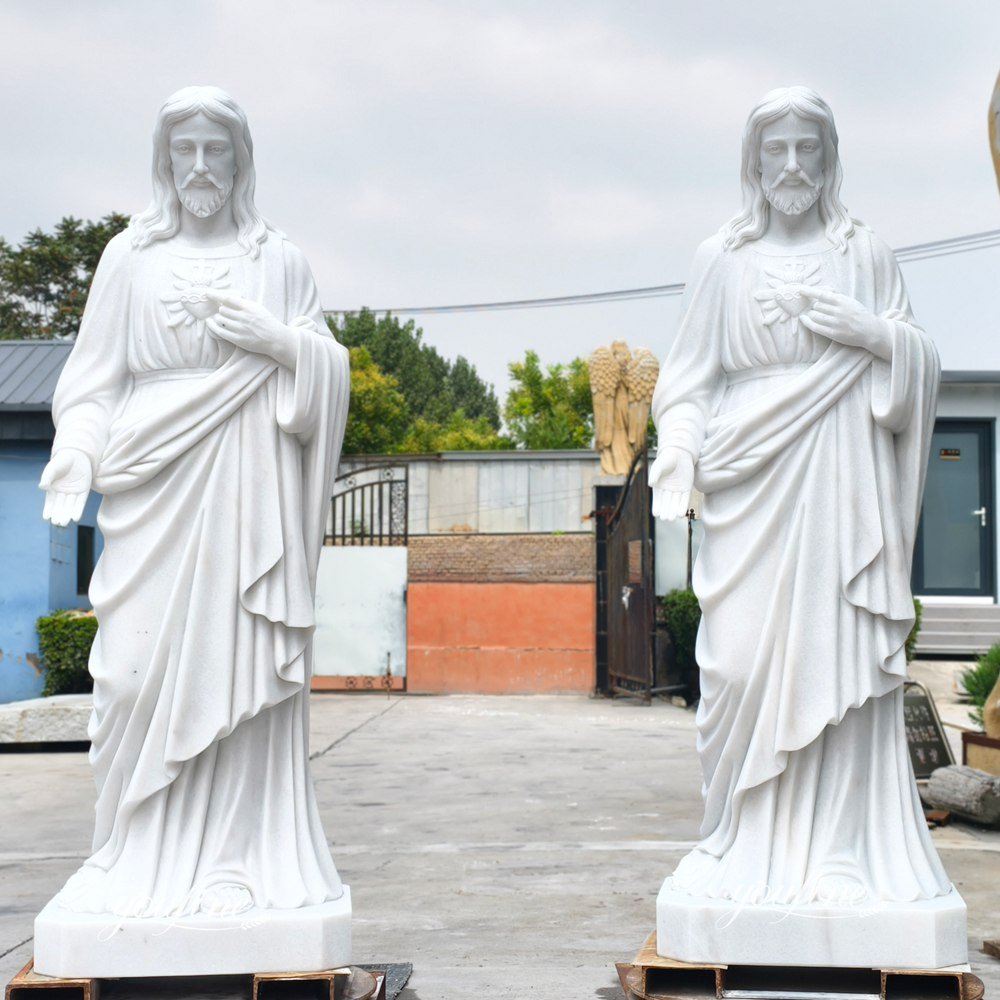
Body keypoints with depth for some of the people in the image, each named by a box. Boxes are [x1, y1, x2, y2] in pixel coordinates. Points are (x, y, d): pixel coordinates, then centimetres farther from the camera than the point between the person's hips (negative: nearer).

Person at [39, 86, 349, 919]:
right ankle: (146, 858, 5)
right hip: (155, 489, 0)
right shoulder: (130, 257, 11)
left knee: (240, 663, -3)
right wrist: (75, 455, -8)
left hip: (247, 490, 0)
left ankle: (240, 855, 4)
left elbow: (331, 373, 12)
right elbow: (96, 376, 8)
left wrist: (280, 342, -8)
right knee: (148, 666, -4)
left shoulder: (278, 261, 11)